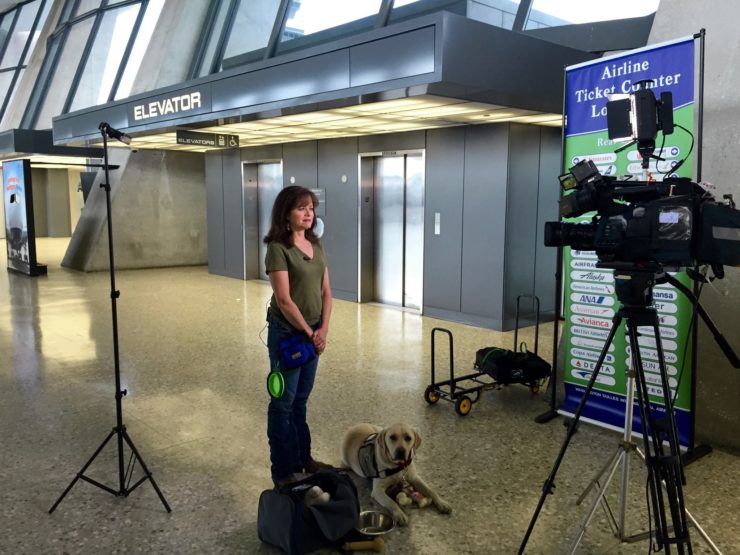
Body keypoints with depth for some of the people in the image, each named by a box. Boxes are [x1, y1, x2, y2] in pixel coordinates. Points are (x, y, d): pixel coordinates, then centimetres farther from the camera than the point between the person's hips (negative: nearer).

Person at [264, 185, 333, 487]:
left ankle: (303, 459, 32)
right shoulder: (277, 248, -15)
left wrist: (323, 330, -5)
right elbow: (283, 299, -19)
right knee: (283, 402, 4)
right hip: (287, 333, -7)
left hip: (313, 333, 7)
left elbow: (326, 291, 7)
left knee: (300, 400, 18)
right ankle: (283, 471, 15)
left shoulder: (316, 244, 7)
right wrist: (309, 333, -12)